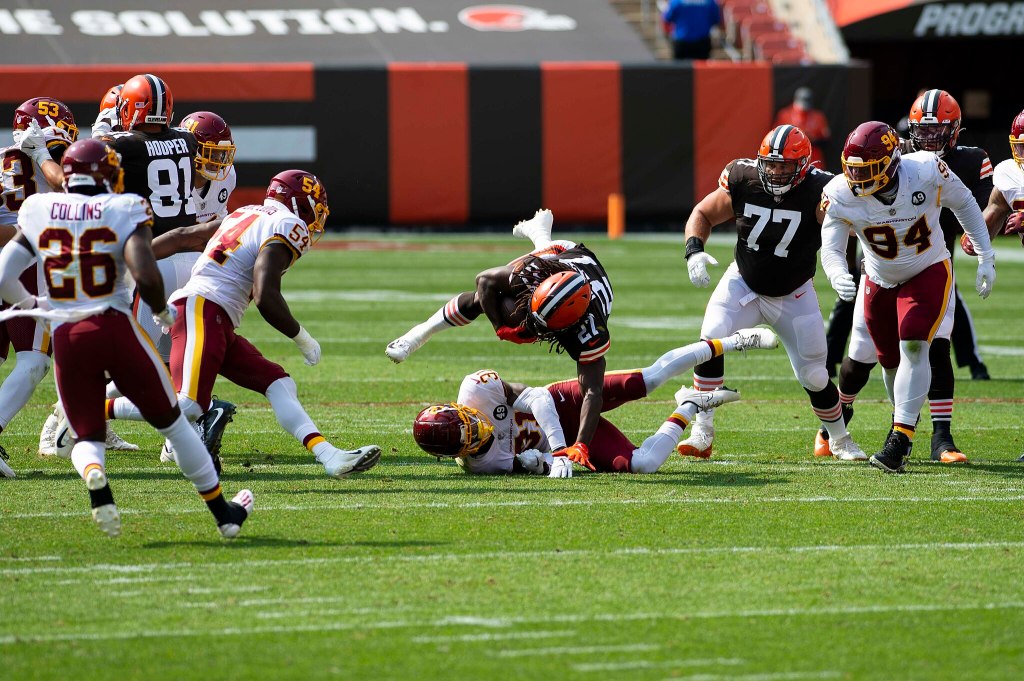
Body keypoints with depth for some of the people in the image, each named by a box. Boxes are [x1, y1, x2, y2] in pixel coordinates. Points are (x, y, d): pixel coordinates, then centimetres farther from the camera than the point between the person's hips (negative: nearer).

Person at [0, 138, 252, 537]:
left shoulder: (38, 213, 6)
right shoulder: (122, 211, -4)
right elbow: (146, 277, -17)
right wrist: (163, 311, 4)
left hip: (66, 338, 2)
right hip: (115, 328, -2)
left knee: (87, 437, 16)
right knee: (171, 422, 17)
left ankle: (94, 476, -22)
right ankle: (224, 513, 25)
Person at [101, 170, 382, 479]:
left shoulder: (247, 214, 22)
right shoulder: (289, 226, -4)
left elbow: (182, 235, 25)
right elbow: (266, 298, -15)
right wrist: (303, 339, -3)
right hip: (203, 310, -10)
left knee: (280, 385, 5)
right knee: (188, 406, -22)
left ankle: (330, 457, -6)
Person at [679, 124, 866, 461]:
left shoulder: (817, 192, -25)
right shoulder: (743, 181, -17)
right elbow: (703, 214, -2)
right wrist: (694, 250, -18)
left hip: (794, 295, -1)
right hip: (743, 284, 1)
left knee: (815, 376, 3)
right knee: (711, 339, -24)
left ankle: (840, 440, 32)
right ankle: (702, 433, -17)